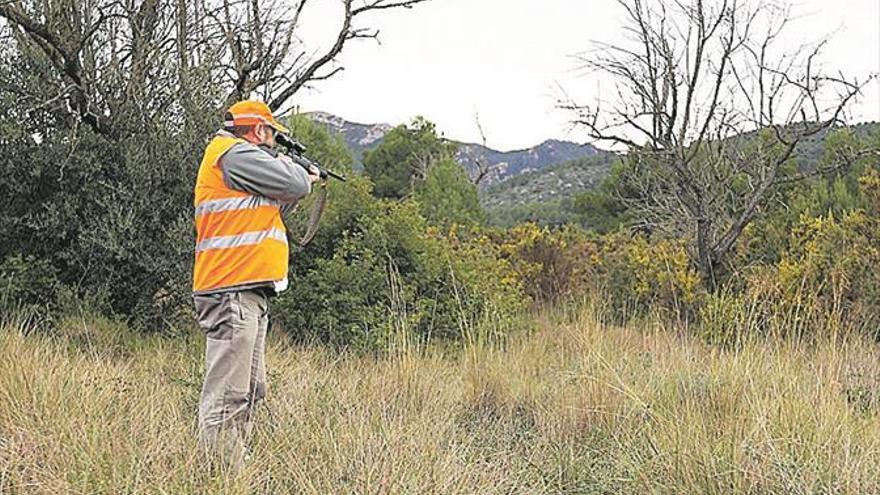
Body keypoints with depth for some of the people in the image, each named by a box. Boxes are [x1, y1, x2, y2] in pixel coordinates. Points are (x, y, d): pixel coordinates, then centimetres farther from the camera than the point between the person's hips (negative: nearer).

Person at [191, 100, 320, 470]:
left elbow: (272, 203, 30)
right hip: (232, 292, -11)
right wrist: (287, 162, 9)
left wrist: (303, 179, 31)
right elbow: (294, 185, -11)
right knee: (226, 394, -11)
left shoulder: (237, 156, 24)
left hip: (247, 292, 11)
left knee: (249, 392, 14)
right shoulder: (235, 154, -9)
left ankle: (235, 469, 19)